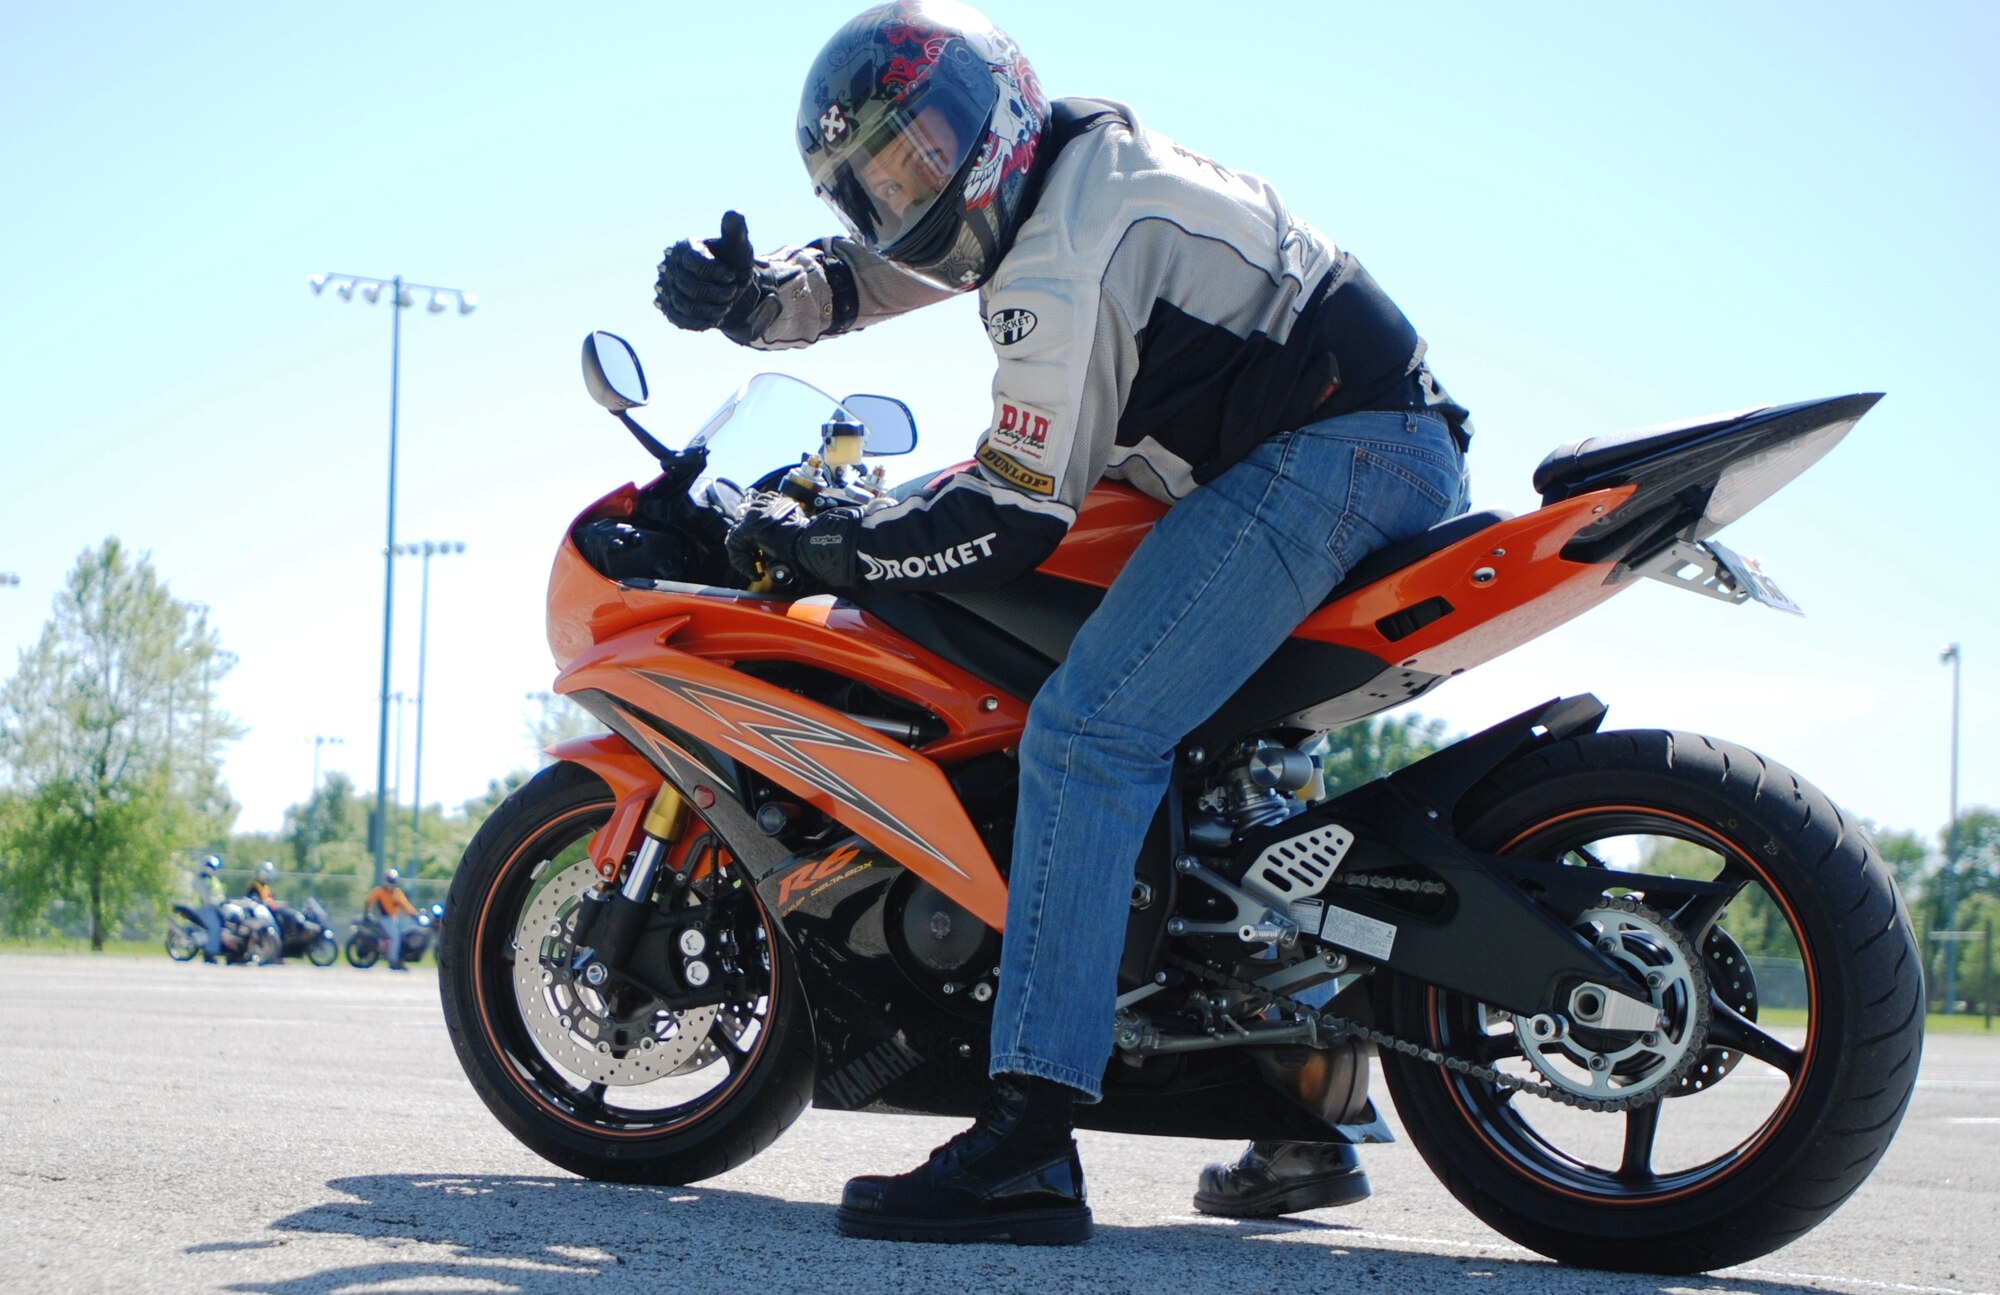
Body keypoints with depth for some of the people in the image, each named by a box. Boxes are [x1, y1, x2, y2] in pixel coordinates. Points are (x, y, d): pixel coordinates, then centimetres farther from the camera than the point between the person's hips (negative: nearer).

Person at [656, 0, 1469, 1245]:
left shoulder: (1060, 263, -14)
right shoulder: (1080, 151, 16)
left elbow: (1008, 526, -15)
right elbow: (869, 275, 23)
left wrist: (807, 542, -6)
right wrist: (755, 296, 3)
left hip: (1334, 451, -11)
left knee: (1089, 734, -20)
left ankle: (1027, 1146, -26)